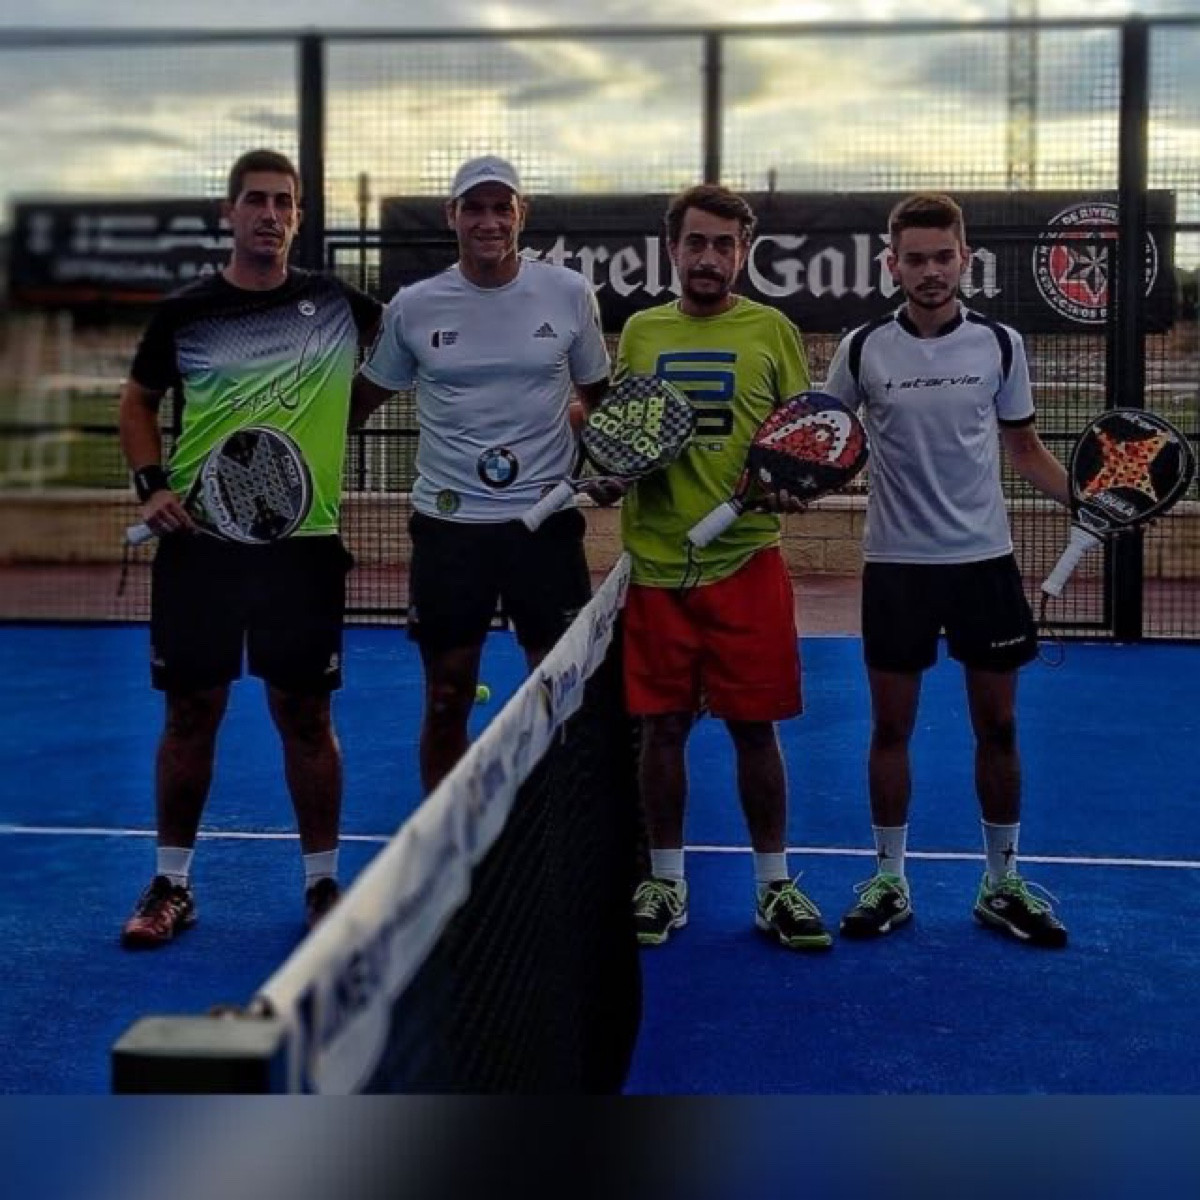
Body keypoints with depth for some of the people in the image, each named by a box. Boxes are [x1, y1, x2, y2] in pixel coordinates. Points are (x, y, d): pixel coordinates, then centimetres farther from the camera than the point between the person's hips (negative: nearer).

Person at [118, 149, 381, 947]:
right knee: (191, 711, 7)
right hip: (198, 539, 1)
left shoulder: (338, 305, 2)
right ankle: (173, 883, 20)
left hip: (304, 541, -1)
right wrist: (150, 484, 2)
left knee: (304, 713, 4)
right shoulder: (184, 313, 3)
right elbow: (139, 401, 15)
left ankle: (324, 882, 18)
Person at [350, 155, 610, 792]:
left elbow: (598, 396, 13)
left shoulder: (569, 293, 1)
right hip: (447, 524, 0)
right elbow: (362, 399, 12)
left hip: (546, 520, 0)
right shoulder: (412, 307, 0)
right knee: (445, 704, 7)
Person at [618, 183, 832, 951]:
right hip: (656, 561, 2)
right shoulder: (640, 331, 10)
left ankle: (775, 885, 17)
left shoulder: (772, 331, 4)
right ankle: (666, 880, 21)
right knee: (662, 724, 6)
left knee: (754, 726, 3)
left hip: (747, 558, -2)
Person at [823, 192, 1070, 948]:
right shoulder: (863, 350, -3)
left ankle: (1002, 883, 20)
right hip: (896, 562, -1)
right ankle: (889, 881, 18)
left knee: (998, 725, 7)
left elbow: (1025, 447, 8)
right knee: (891, 725, 6)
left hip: (984, 558, 1)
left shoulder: (1000, 345, -1)